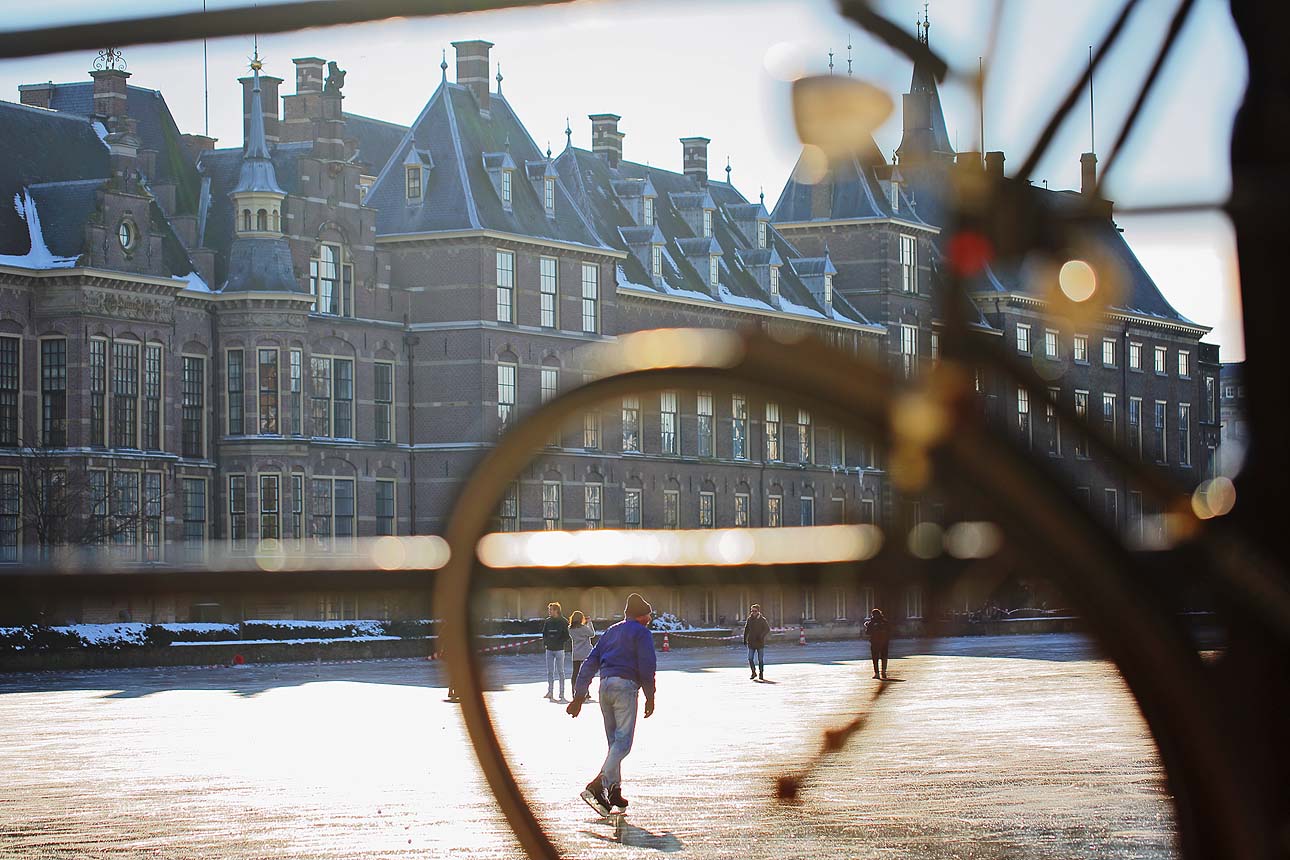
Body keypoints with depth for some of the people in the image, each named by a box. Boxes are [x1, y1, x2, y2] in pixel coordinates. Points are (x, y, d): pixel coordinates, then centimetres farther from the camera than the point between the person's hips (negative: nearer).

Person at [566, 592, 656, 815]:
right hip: (626, 686, -7)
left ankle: (614, 791, 10)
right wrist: (650, 696, -1)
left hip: (605, 685, 7)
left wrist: (579, 696, 16)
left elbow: (590, 663, 18)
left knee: (613, 740, 14)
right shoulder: (642, 633, 2)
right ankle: (598, 785, -26)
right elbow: (647, 667, -9)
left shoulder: (611, 632, 22)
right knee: (623, 741, -10)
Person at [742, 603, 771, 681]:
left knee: (760, 659, 2)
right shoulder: (749, 619, 5)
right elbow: (746, 630, 12)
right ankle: (753, 672, 11)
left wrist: (761, 636, -16)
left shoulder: (762, 619, -3)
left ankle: (761, 673, 13)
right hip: (751, 643, 3)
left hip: (760, 643, -3)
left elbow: (767, 629, -2)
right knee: (750, 658, -4)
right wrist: (745, 640, 8)